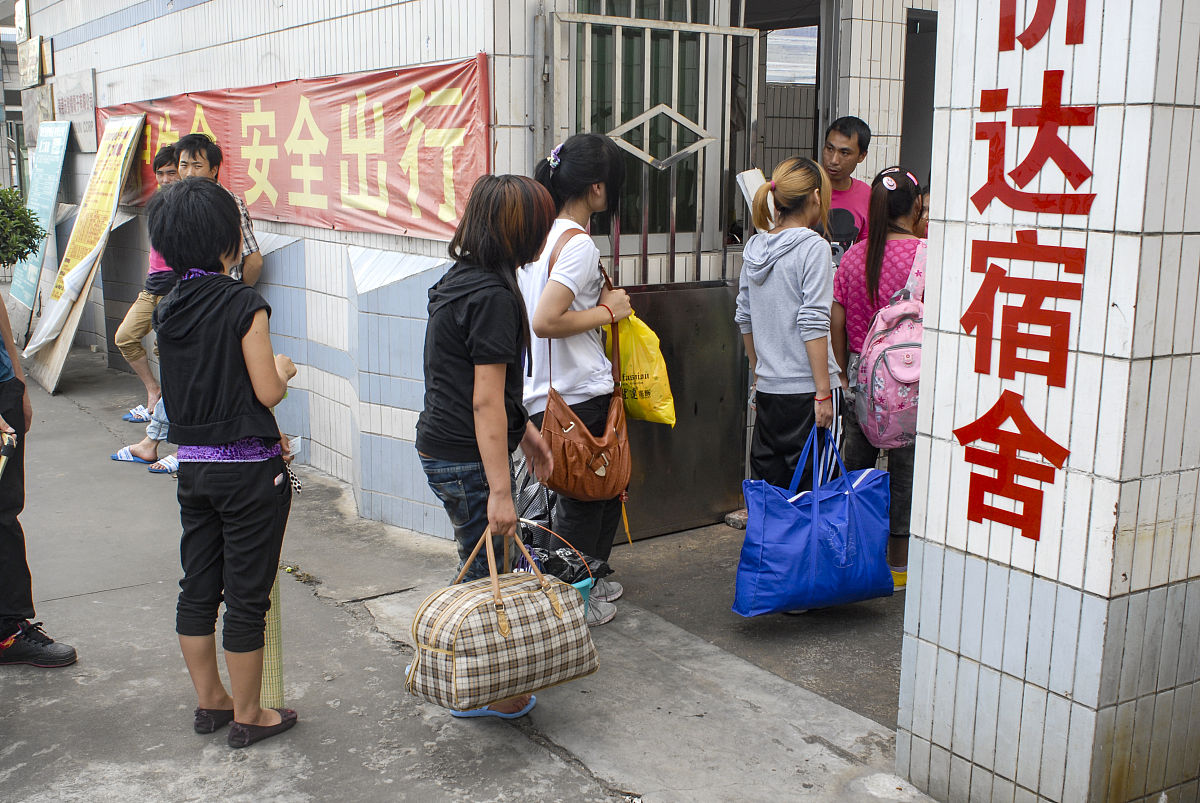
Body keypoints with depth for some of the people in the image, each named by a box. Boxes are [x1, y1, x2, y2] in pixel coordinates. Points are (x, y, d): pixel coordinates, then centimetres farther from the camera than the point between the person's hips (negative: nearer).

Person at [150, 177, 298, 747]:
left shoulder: (168, 309, 5)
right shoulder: (243, 304, -16)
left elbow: (195, 386, 11)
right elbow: (267, 392, -17)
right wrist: (283, 369, 6)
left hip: (193, 465, 7)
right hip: (249, 470, -7)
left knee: (197, 586, 16)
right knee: (246, 594, 4)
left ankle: (210, 701, 31)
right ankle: (247, 717, 16)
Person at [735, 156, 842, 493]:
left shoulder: (755, 245, 8)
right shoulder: (814, 247, -11)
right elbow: (813, 324, -16)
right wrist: (824, 392, -13)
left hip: (768, 389, 7)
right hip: (806, 388, -7)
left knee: (769, 488, 13)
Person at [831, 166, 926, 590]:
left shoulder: (853, 256, 1)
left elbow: (837, 322, 2)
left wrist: (848, 373, 13)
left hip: (861, 375, 4)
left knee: (855, 463, 15)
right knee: (904, 468, 7)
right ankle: (898, 565, 18)